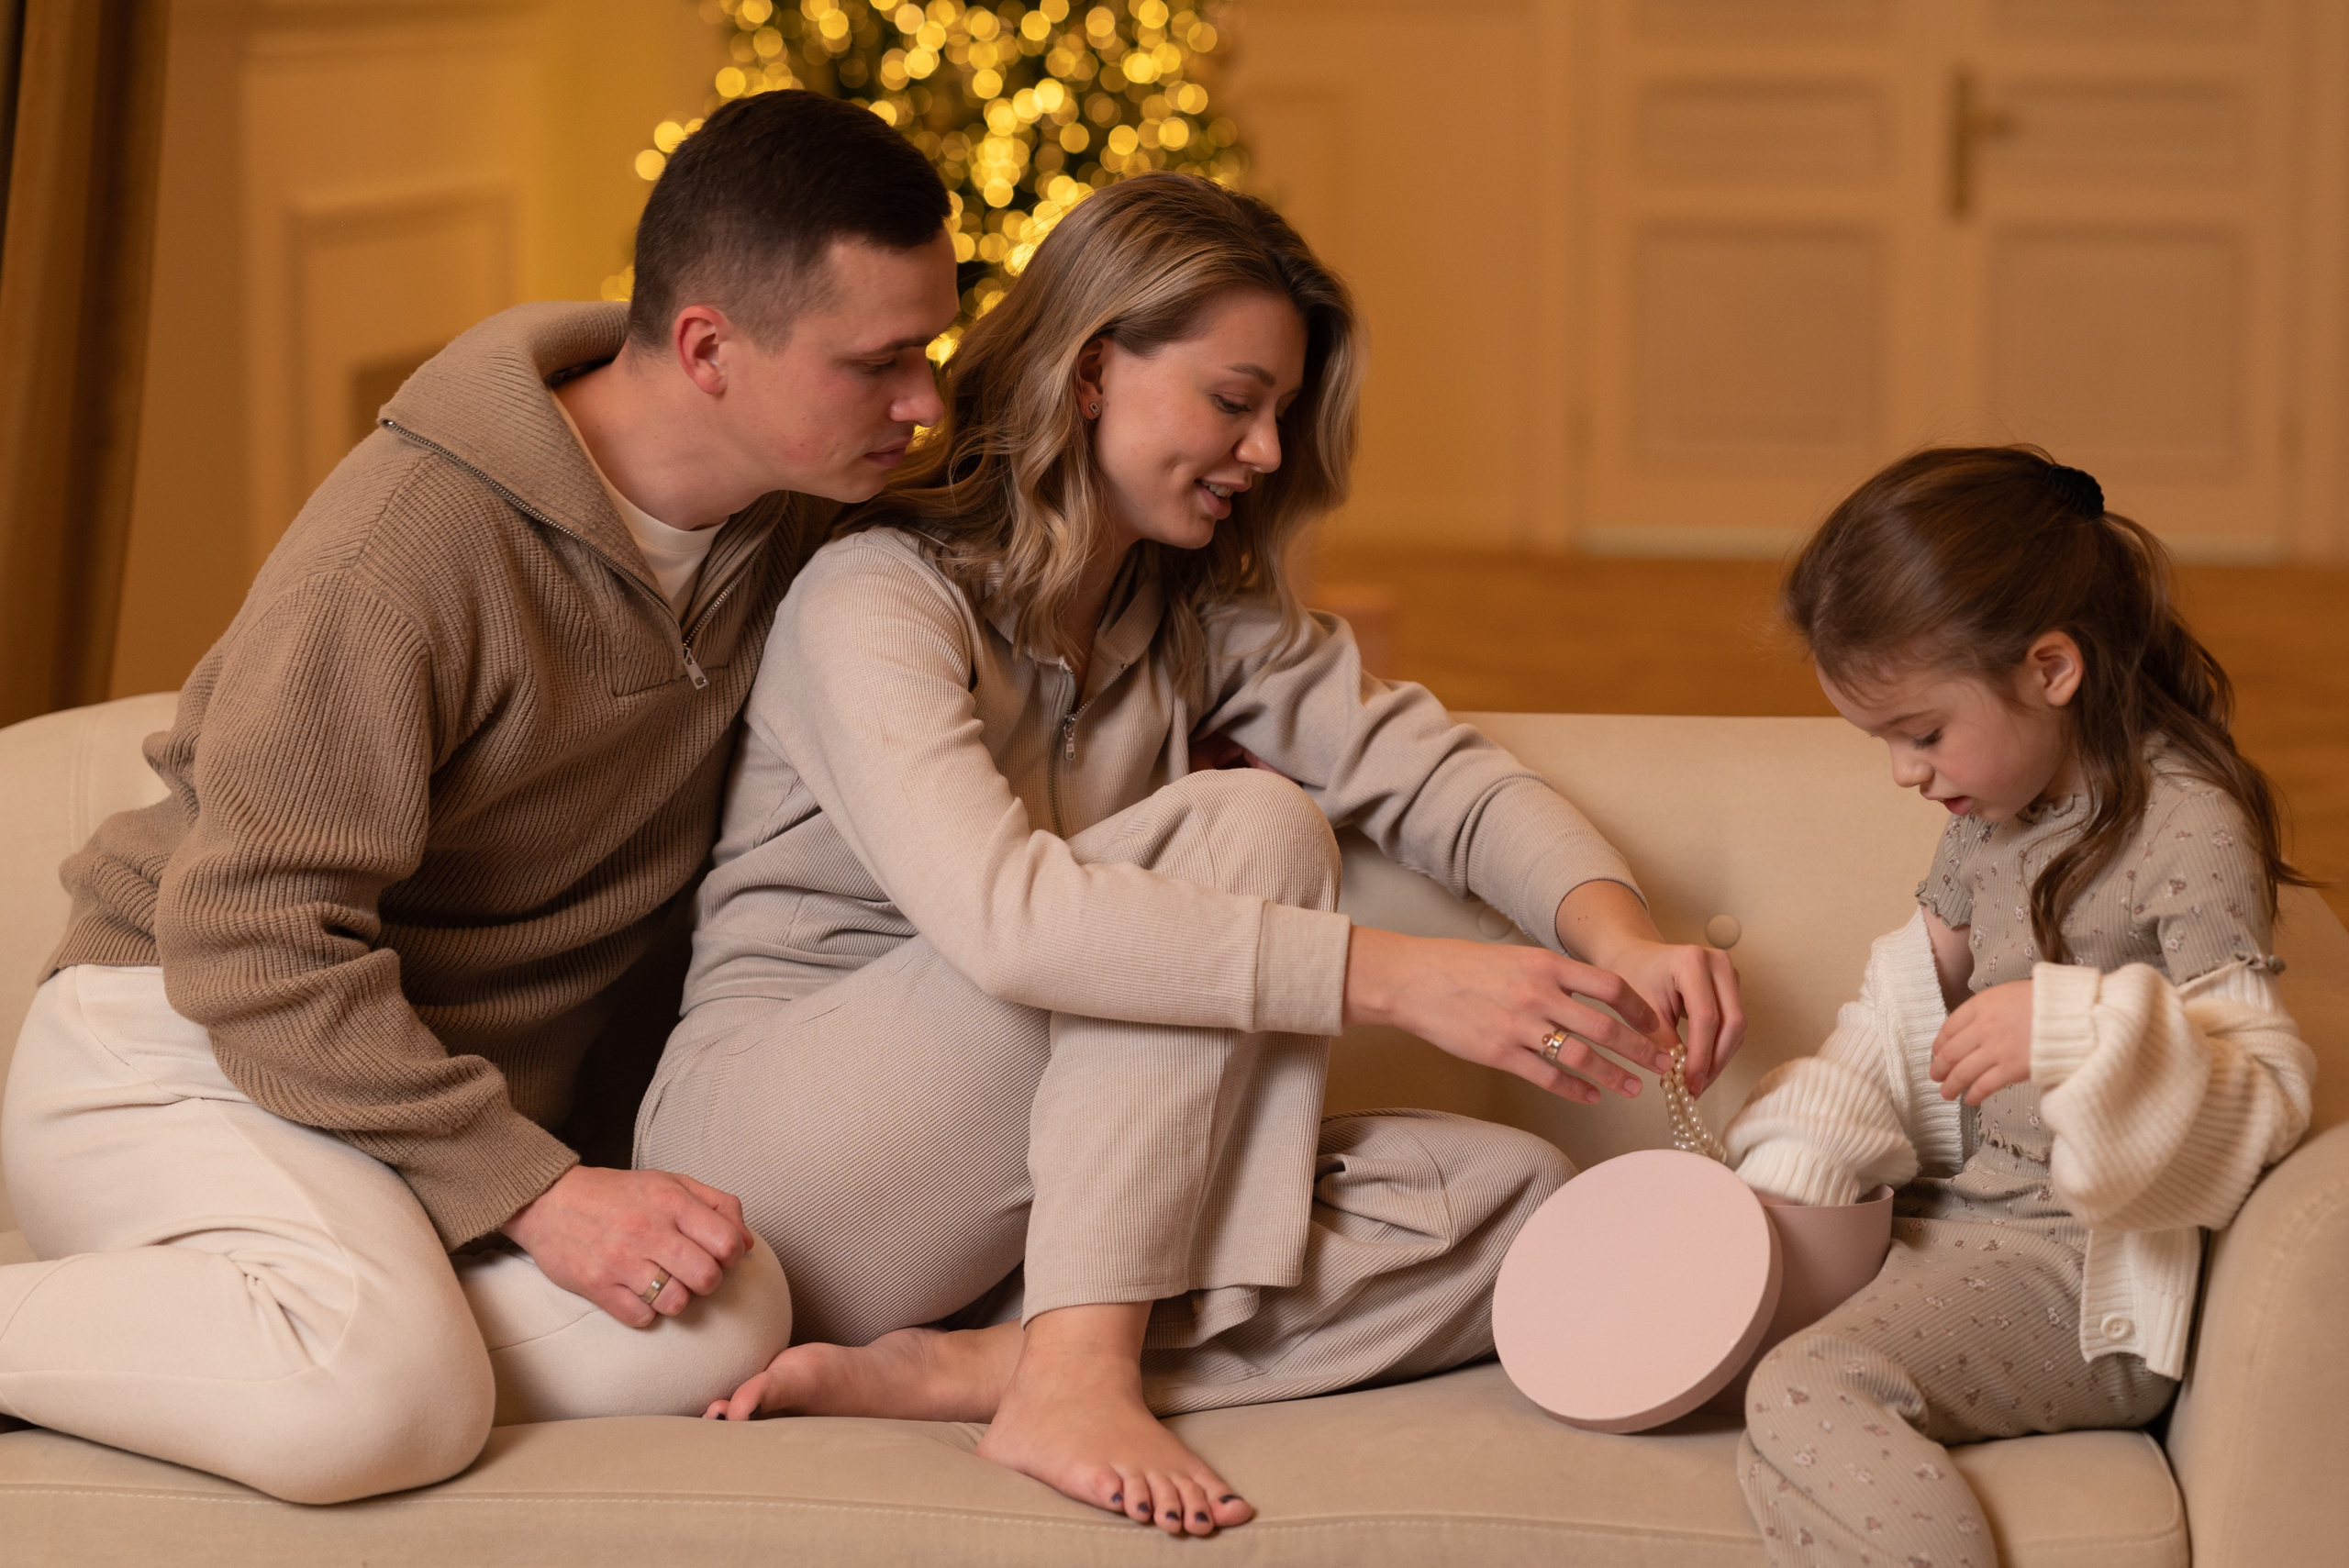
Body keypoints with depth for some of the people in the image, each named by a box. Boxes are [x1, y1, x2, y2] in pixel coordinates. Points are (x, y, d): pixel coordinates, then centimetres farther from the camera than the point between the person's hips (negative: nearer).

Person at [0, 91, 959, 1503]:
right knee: (383, 1403, -37)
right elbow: (253, 941, -22)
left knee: (726, 1328, -25)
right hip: (192, 1042, -8)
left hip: (476, 1092, 8)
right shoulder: (410, 542, -22)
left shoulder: (790, 525, 2)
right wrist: (538, 1192, -25)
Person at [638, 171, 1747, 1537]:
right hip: (773, 1147, -8)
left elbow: (1437, 772, 4)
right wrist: (1392, 978, -35)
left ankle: (950, 1370, -24)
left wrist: (1620, 939, -18)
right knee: (1248, 825, -23)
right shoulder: (879, 597, -14)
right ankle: (1073, 1370, -27)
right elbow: (998, 913, -30)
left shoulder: (1205, 617, 11)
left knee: (1519, 1207, -15)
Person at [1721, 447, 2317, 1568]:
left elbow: (2266, 1095, -20)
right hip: (1956, 1214, 10)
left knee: (1813, 1393, -28)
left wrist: (2080, 1032, -36)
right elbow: (1910, 1008, 20)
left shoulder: (2189, 833, -16)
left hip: (2078, 1271, -10)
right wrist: (1792, 1176, 6)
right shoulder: (1992, 808, 10)